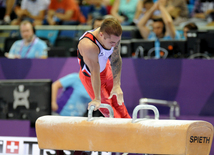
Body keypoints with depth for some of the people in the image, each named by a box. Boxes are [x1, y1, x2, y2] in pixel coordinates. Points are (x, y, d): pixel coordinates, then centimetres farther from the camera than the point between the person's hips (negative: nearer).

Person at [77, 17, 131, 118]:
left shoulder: (114, 37, -28)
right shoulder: (88, 45, -46)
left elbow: (116, 60, -13)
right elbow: (95, 72, -41)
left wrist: (116, 85, -15)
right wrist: (97, 99, -34)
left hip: (106, 69, 5)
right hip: (89, 77, -5)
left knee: (119, 103, 19)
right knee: (110, 112, 0)